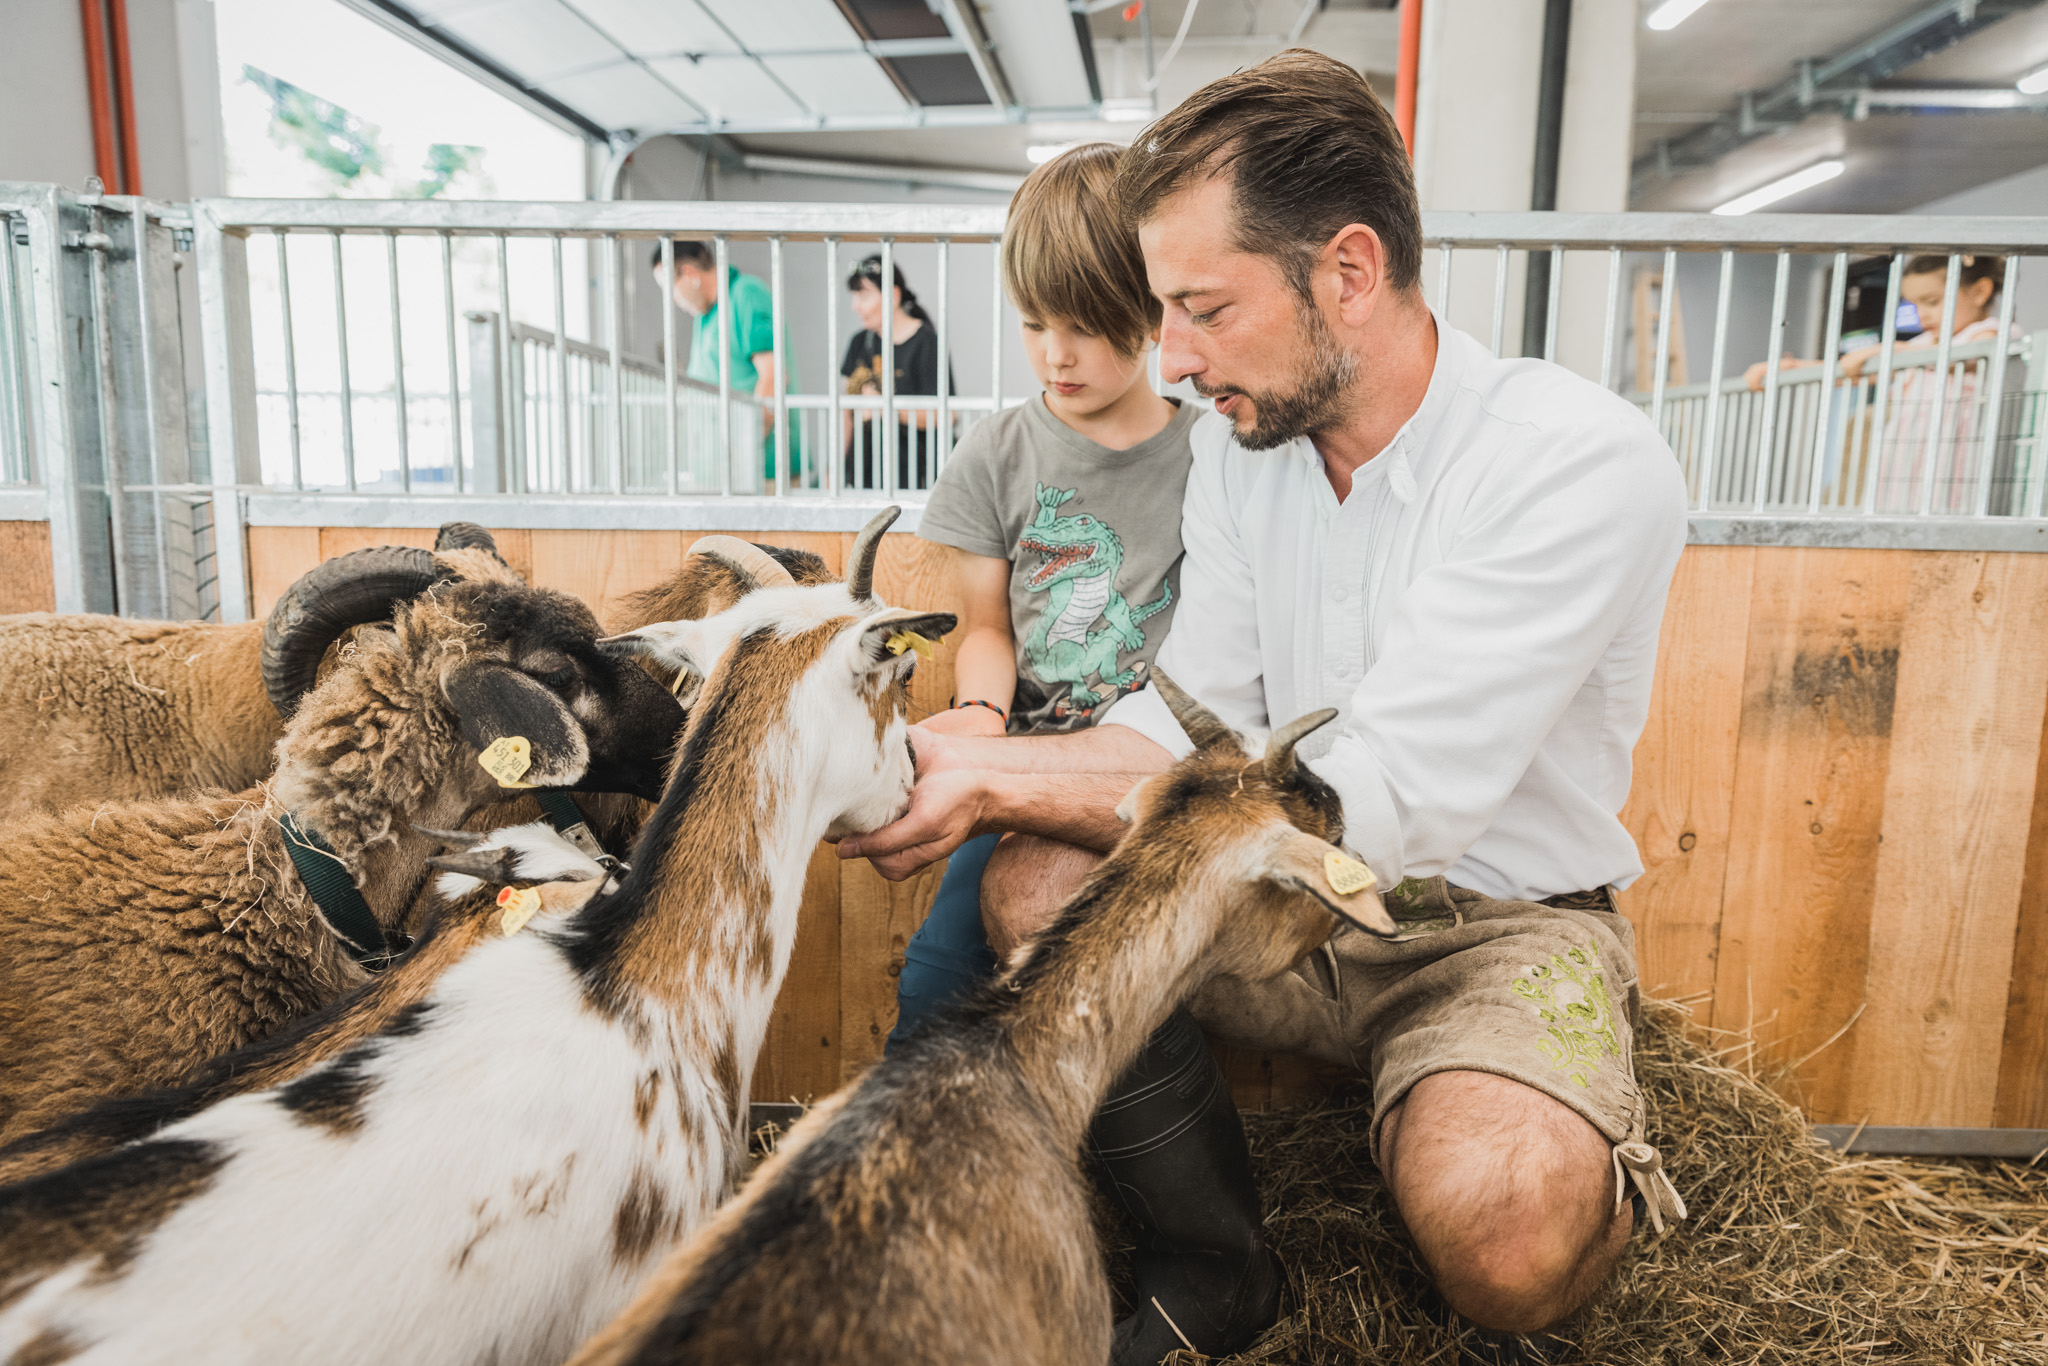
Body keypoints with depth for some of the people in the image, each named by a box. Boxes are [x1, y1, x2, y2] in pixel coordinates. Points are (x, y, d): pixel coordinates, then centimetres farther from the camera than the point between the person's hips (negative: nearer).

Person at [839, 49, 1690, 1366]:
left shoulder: (1587, 462, -22)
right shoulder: (1239, 443, -1)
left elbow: (1374, 809, -29)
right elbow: (1195, 714, -2)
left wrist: (1000, 780, -29)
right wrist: (968, 761, -20)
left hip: (1506, 915, -5)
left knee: (1492, 1208, -33)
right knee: (1038, 884, -18)